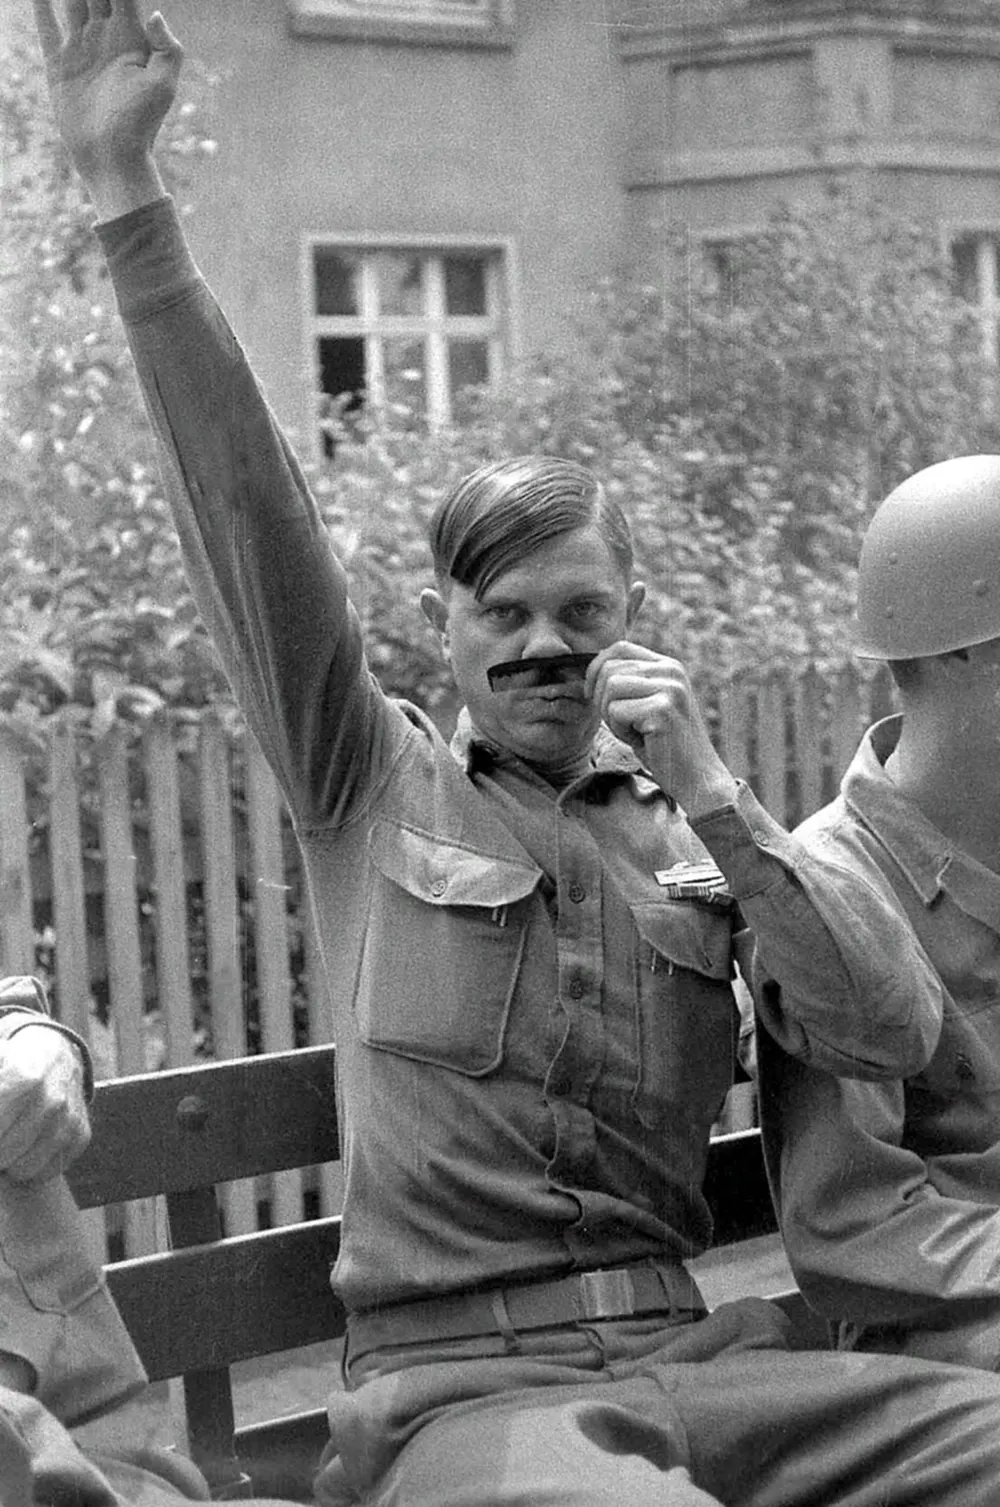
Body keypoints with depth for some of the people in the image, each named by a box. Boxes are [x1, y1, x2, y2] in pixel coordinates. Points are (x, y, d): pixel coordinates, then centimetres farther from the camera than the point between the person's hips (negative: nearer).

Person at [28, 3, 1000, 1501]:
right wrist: (126, 187, -7)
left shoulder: (698, 827, 16)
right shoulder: (373, 788, 9)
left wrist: (710, 798, -4)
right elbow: (247, 505, 0)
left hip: (687, 1361, 4)